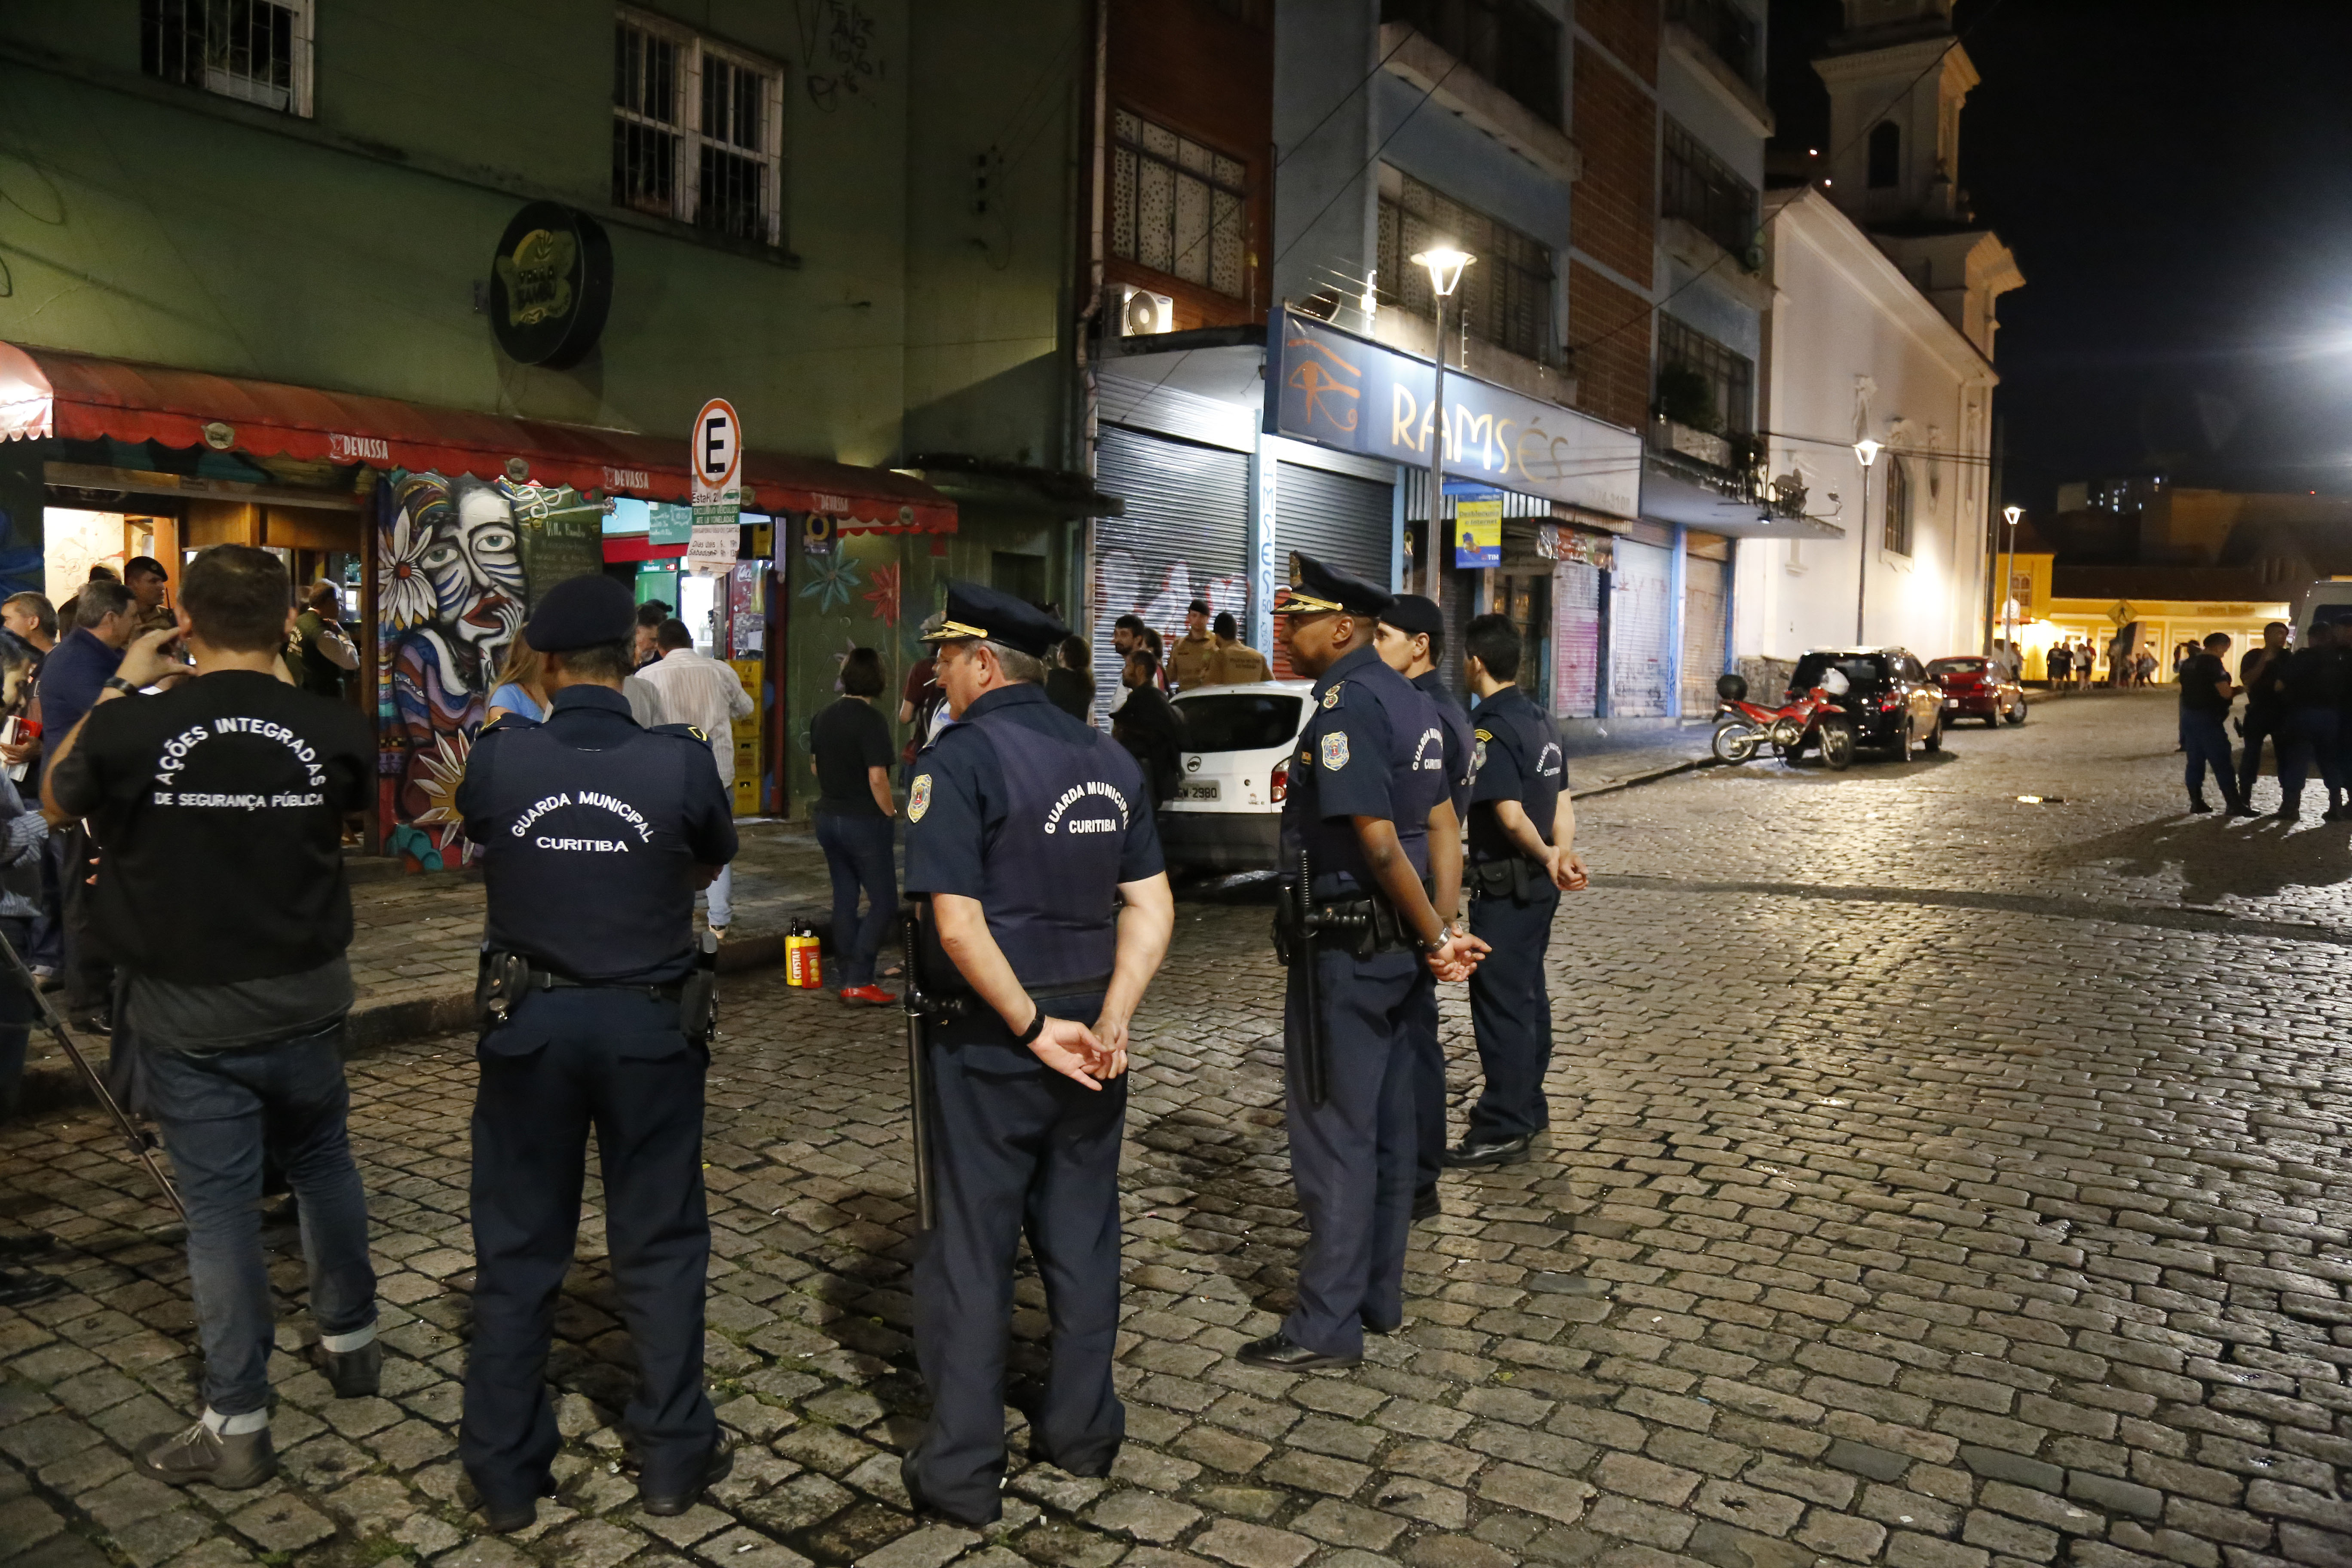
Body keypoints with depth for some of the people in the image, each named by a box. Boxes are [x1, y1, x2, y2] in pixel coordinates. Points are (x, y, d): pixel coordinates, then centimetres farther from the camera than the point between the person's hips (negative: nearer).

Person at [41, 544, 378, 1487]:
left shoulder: (130, 729, -17)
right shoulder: (333, 733, -13)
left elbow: (57, 804, 4)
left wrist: (120, 687, 9)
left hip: (188, 1018, -2)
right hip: (306, 1002, 2)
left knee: (220, 1205, 6)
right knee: (324, 1167, 22)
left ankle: (237, 1427, 15)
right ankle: (350, 1341, 38)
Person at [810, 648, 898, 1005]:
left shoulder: (823, 718, 7)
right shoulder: (871, 722, -17)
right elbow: (877, 778, -21)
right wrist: (890, 812, -8)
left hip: (829, 817, 8)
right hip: (864, 821, -8)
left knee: (844, 899, 13)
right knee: (883, 901, 0)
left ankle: (849, 979, 17)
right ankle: (859, 980, -6)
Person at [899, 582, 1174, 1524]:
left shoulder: (959, 758, -13)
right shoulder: (1107, 758, 7)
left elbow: (958, 925, -22)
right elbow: (1150, 906, 2)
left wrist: (1032, 1029, -16)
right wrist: (1111, 1019, -6)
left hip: (989, 1044, -6)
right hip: (1086, 1035, 6)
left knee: (970, 1250, 6)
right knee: (1082, 1239, 17)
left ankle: (962, 1468, 17)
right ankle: (1082, 1429, 31)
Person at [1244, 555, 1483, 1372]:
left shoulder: (1345, 704, -18)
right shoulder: (1408, 699, 12)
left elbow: (1378, 842, -23)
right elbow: (1443, 824, 13)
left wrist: (1436, 939, -15)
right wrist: (1442, 935, 11)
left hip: (1343, 950, -10)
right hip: (1394, 946, 10)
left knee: (1334, 1132, -1)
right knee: (1388, 1125, 16)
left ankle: (1327, 1325, 9)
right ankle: (1380, 1296, 28)